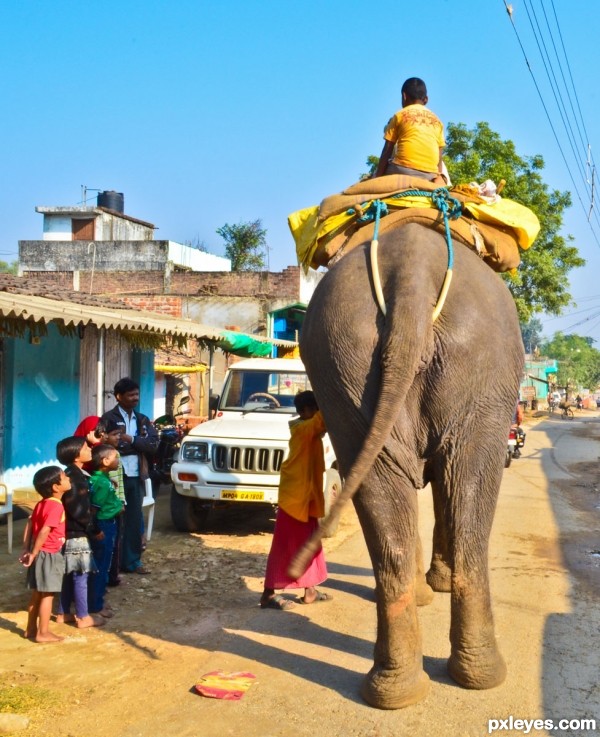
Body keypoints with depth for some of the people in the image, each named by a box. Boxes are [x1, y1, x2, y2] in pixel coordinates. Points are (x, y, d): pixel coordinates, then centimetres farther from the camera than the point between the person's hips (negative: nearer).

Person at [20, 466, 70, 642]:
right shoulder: (56, 506, -20)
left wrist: (27, 550, 12)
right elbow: (44, 531, -25)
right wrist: (33, 554, -19)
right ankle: (43, 633, 6)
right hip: (49, 555, -9)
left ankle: (31, 629, 26)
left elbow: (30, 525, 10)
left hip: (40, 553, 9)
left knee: (37, 593, 17)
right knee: (47, 595, 0)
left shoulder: (42, 503, 8)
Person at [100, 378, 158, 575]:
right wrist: (139, 445, -12)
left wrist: (131, 440, -12)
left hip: (136, 477, 5)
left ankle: (132, 561, 19)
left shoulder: (142, 420, 14)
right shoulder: (108, 419, -4)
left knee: (134, 520, 10)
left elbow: (153, 445, 1)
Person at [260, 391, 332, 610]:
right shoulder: (303, 428, -17)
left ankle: (310, 590, 24)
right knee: (284, 545, -5)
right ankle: (268, 594, 0)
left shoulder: (307, 429, 11)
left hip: (306, 493, 10)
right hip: (294, 493, -10)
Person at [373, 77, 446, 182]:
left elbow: (387, 151, 8)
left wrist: (378, 177, 8)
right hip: (430, 176, 2)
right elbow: (439, 159, 15)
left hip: (404, 170, -2)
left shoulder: (399, 115, 13)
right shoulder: (437, 121, 21)